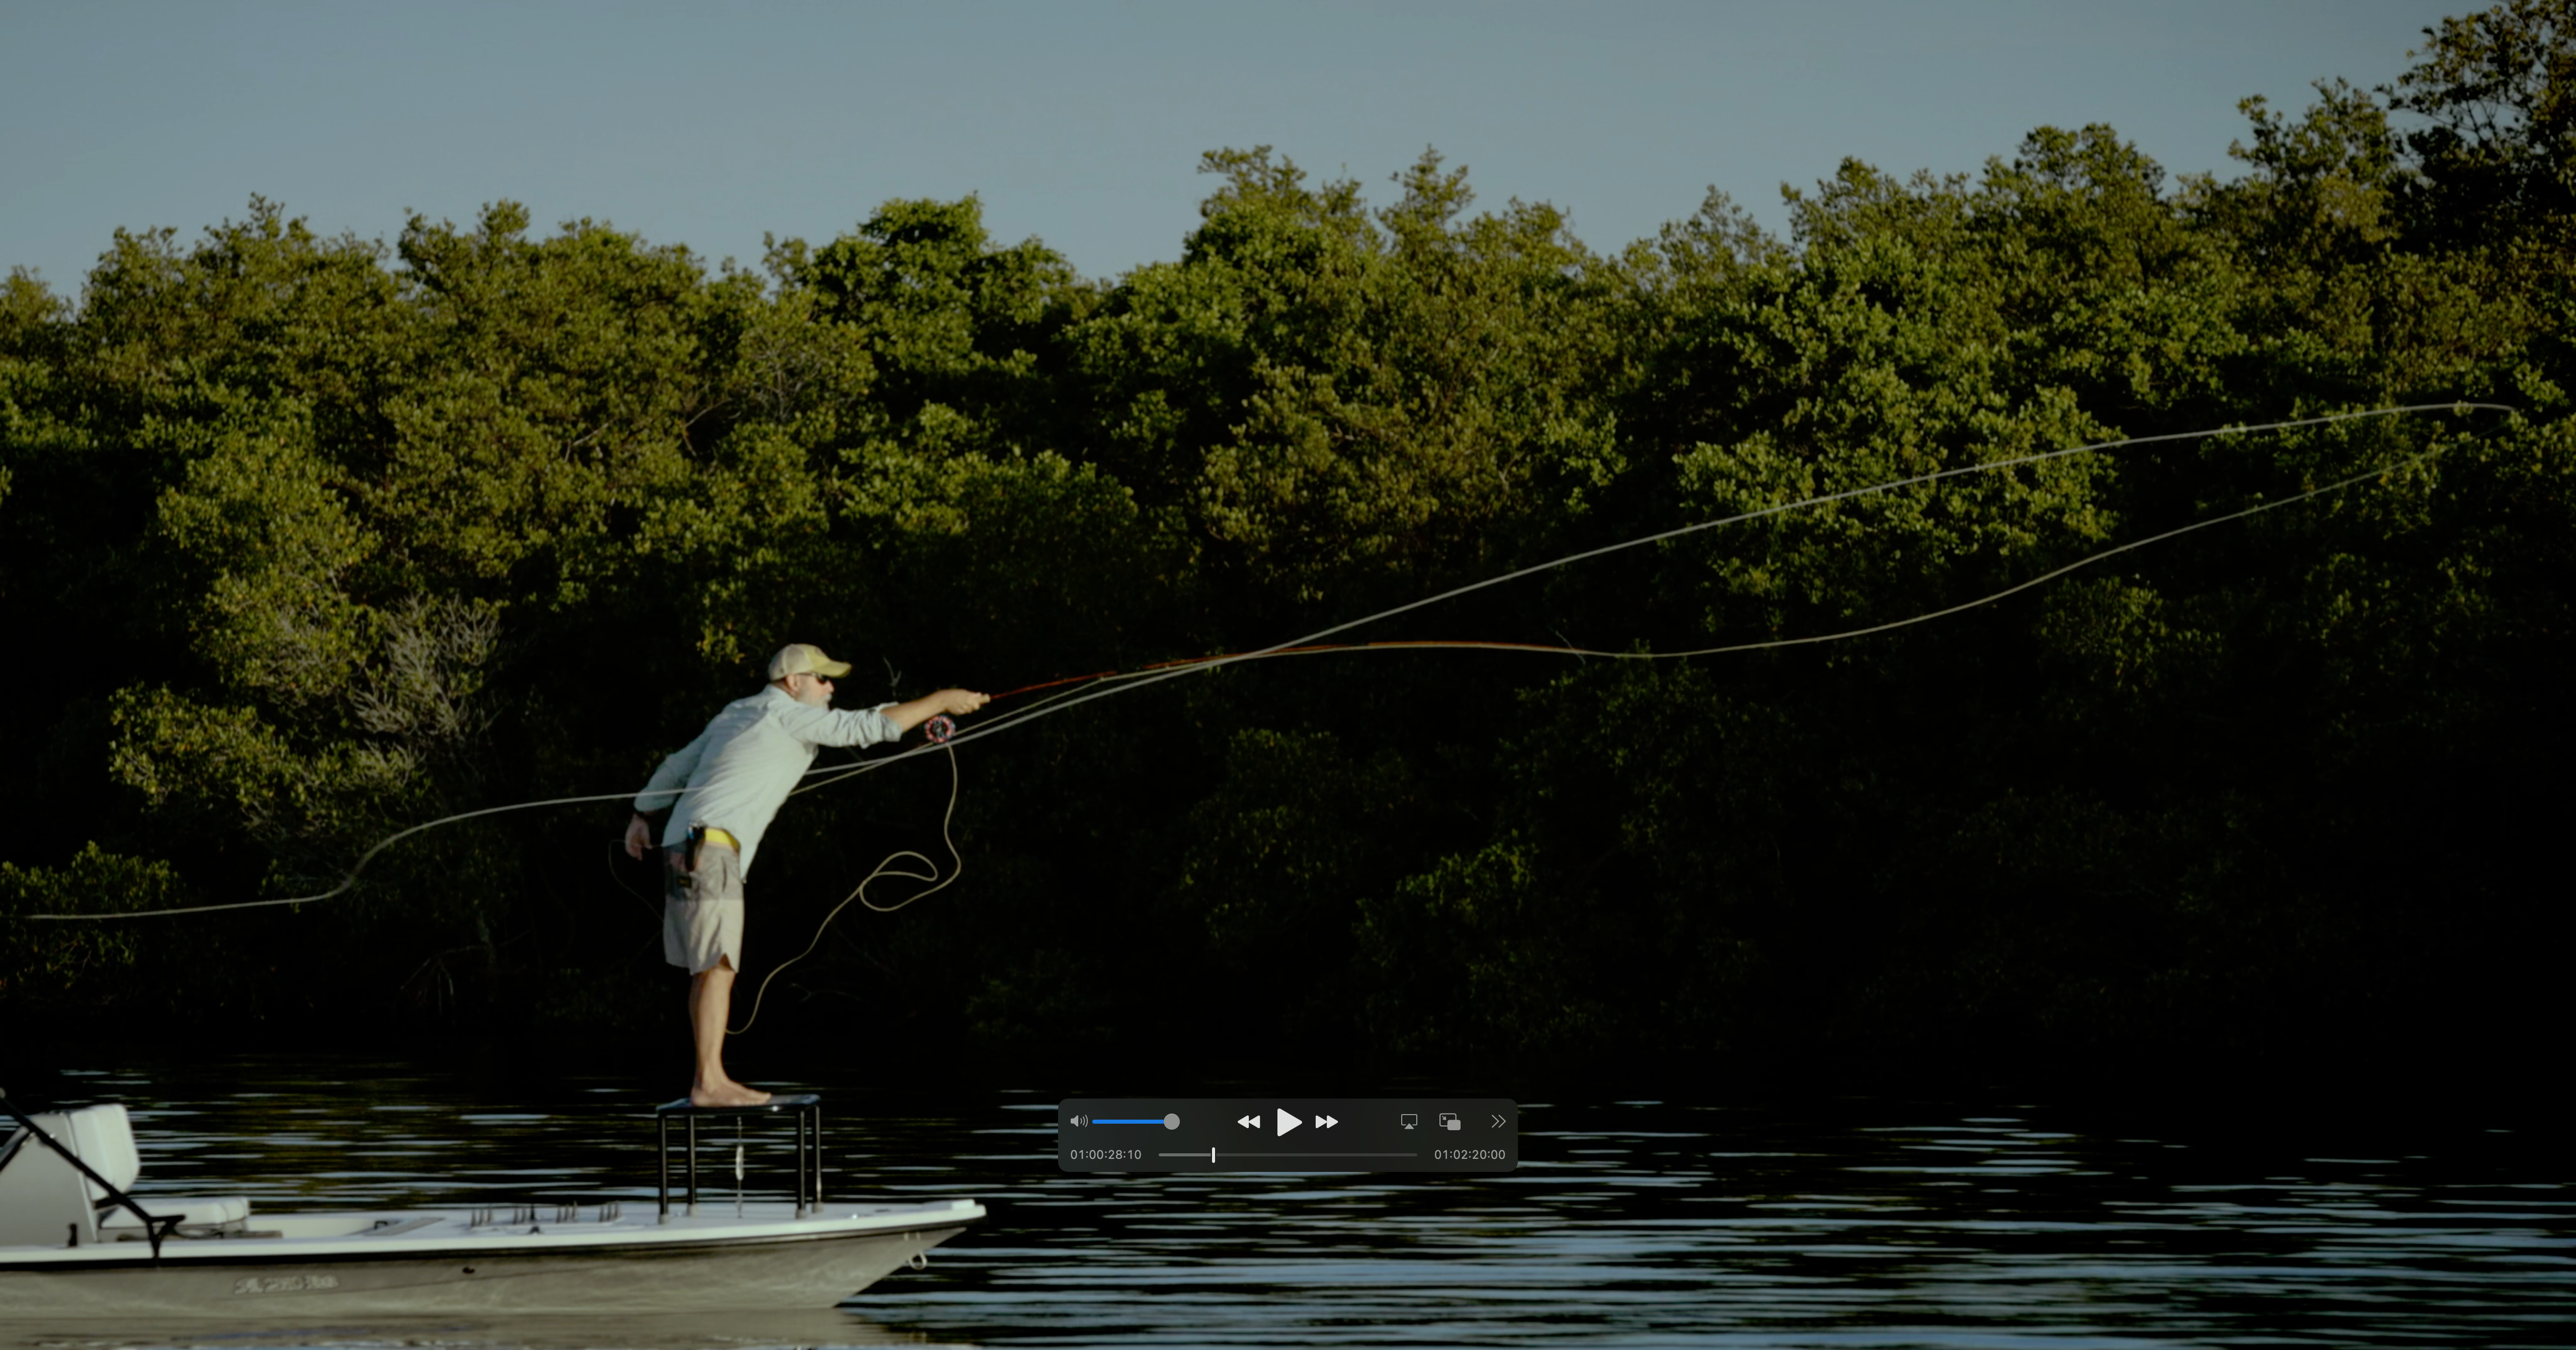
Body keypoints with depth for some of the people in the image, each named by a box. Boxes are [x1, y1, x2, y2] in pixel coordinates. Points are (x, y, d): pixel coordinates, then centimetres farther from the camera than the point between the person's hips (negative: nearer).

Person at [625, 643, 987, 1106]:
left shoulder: (736, 715, 21)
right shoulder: (787, 716, -6)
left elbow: (678, 765, 27)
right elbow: (867, 727, -11)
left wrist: (642, 814, 38)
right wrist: (942, 701, -6)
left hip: (683, 851, 10)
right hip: (709, 848, -10)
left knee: (708, 969, 11)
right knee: (718, 967, -11)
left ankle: (709, 1078, 13)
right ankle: (709, 1083, -15)